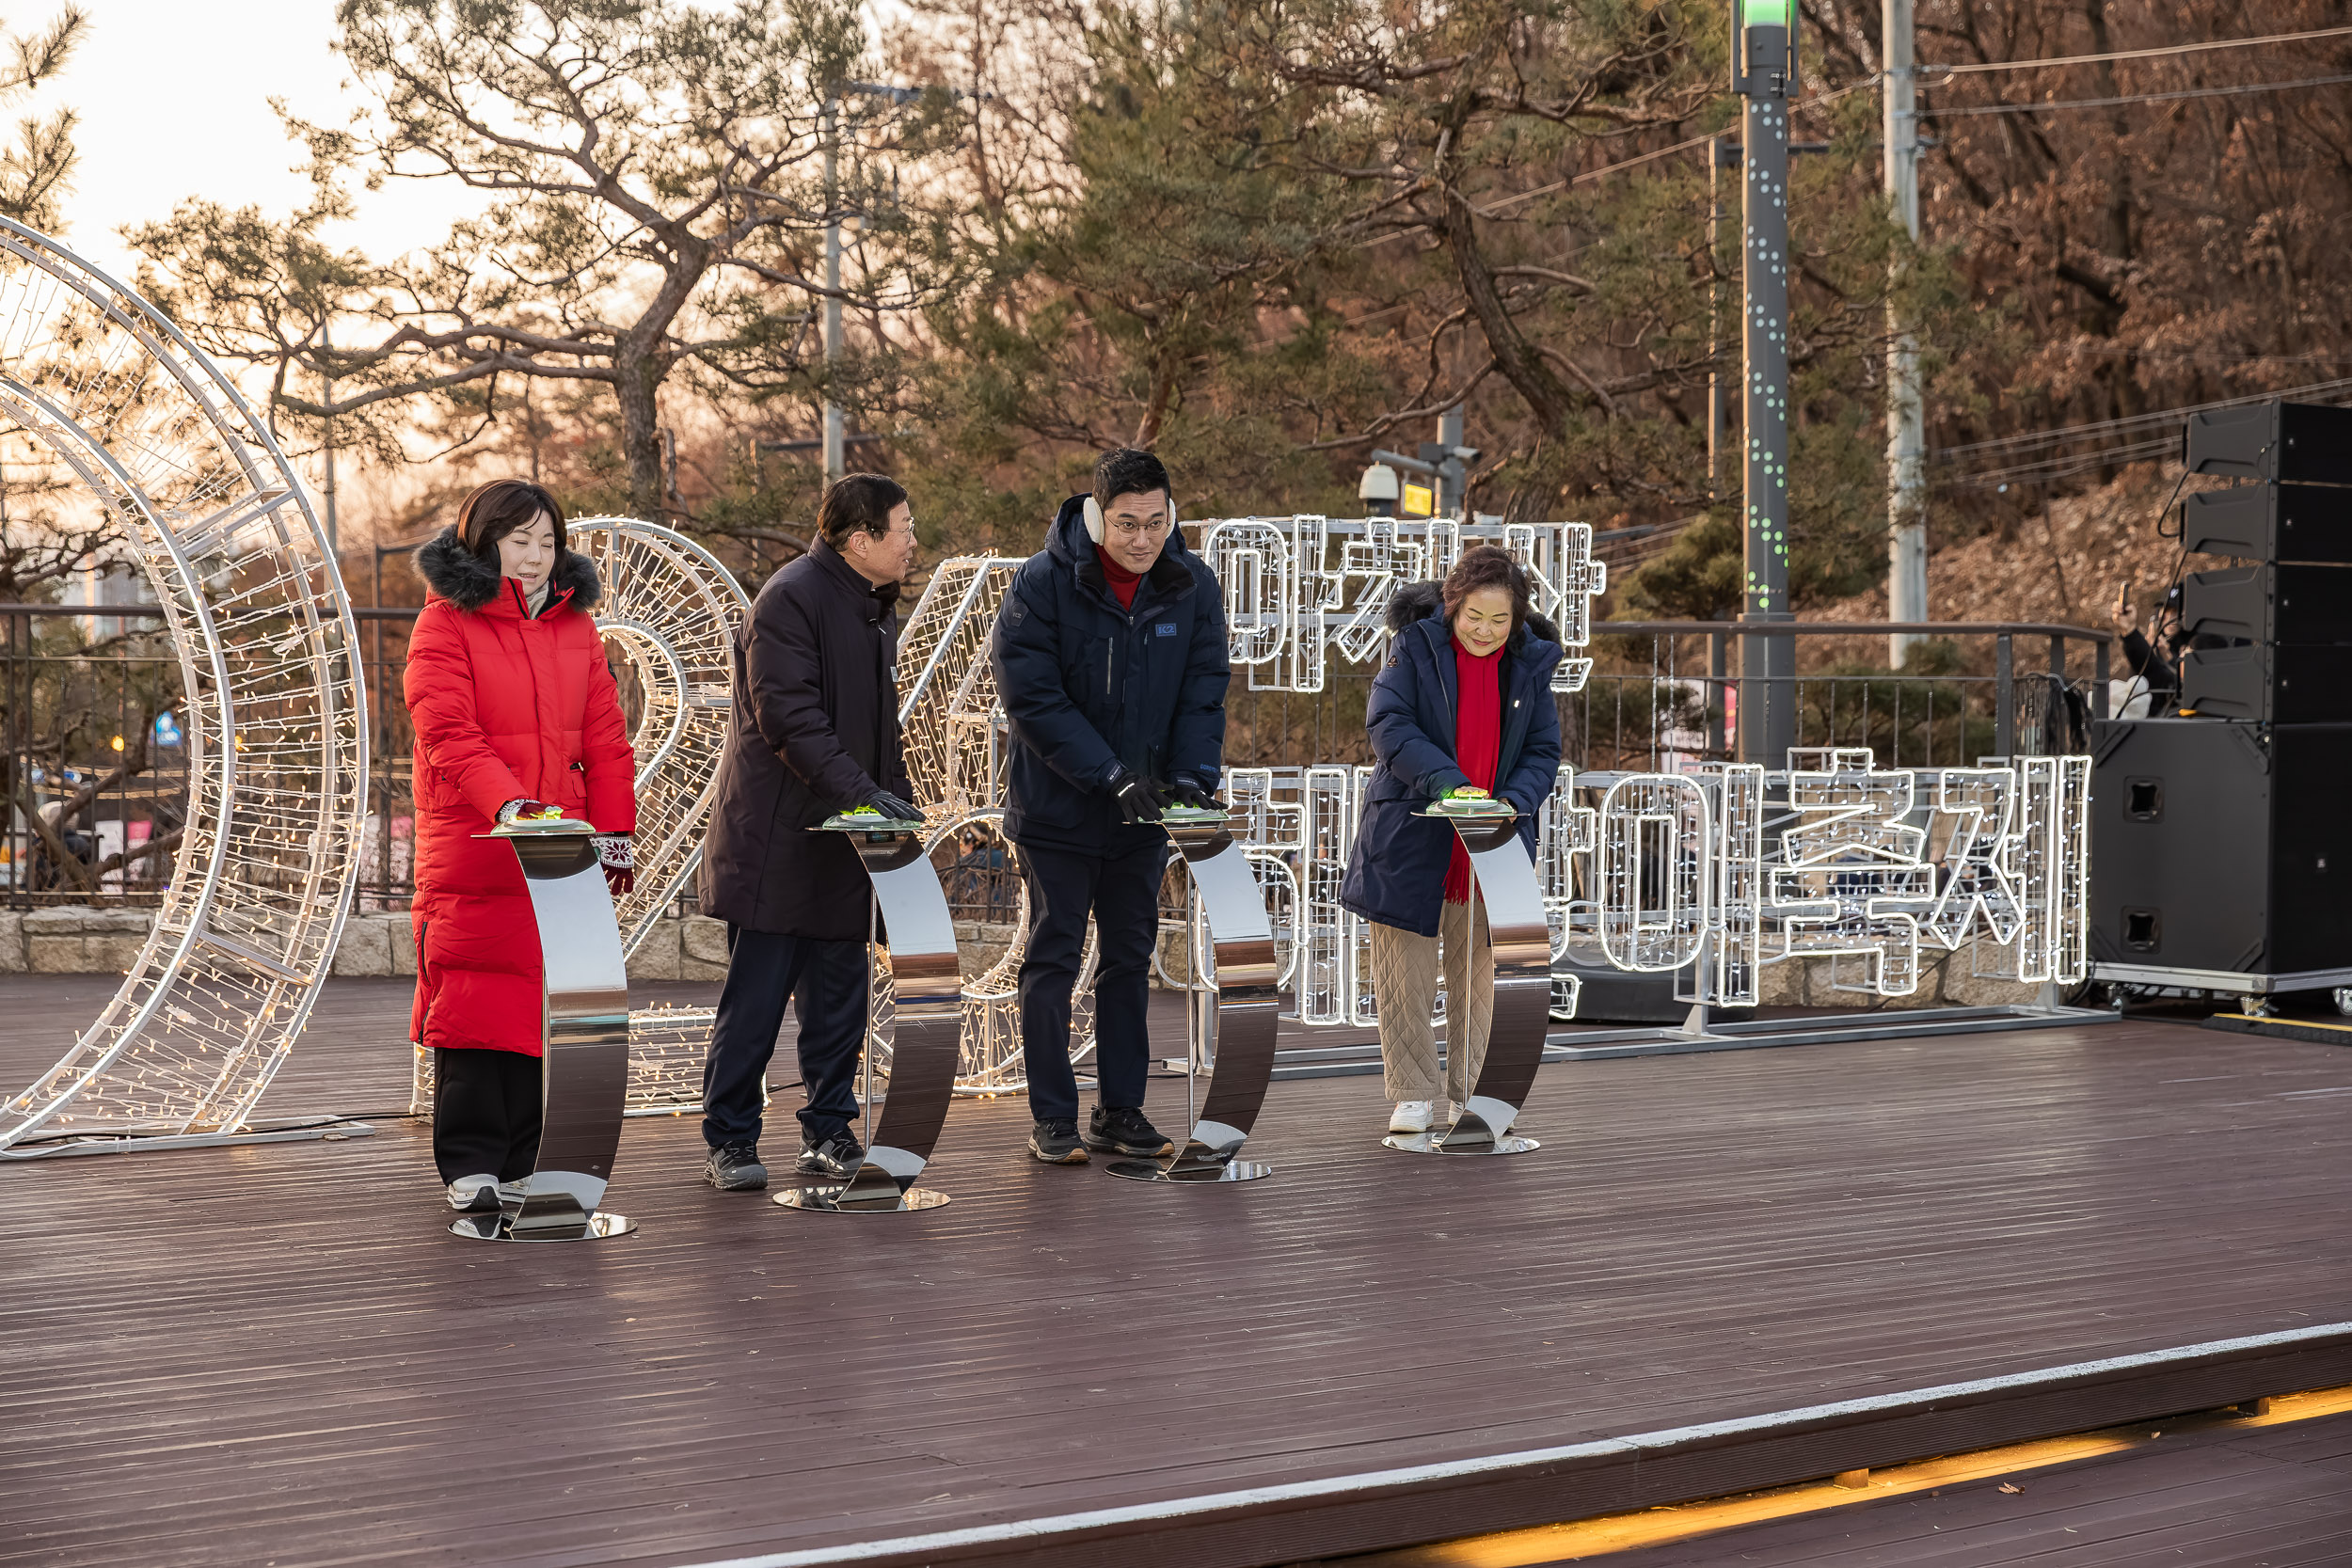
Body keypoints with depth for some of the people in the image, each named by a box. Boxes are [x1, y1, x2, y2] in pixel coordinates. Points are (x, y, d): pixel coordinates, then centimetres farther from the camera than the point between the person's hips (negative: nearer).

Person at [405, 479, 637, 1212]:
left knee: (544, 1004, 2)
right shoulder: (445, 623, -1)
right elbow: (448, 732, -14)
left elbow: (605, 737, 14)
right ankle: (469, 1167, -4)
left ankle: (523, 1165, 7)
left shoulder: (574, 624, 15)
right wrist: (508, 803, -27)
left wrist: (613, 831, 5)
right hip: (470, 845, -4)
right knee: (475, 1004, -7)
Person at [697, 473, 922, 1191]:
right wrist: (861, 791, -28)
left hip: (843, 843, 8)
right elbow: (789, 717, -22)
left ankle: (829, 1133, 18)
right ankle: (729, 1142, 5)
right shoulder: (790, 599, -14)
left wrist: (897, 799, 13)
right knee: (757, 997, -3)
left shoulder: (875, 608, 16)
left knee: (839, 997, 9)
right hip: (777, 839, -8)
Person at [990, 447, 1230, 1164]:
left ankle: (1120, 1110, 18)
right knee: (1054, 957, 1)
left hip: (1143, 812, 4)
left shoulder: (1192, 586, -4)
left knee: (1131, 958, 10)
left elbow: (1204, 691, -1)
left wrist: (1194, 772, -18)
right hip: (1058, 804, -4)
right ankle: (1052, 1119, 7)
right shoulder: (1043, 583, -17)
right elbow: (1032, 697, -19)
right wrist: (1112, 775, -25)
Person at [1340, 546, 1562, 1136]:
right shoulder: (1415, 646, -6)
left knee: (1480, 970, 6)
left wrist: (1513, 800, -16)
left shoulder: (1531, 662, 3)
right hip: (1413, 838, -2)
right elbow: (1387, 722, -15)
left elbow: (1544, 751, 4)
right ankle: (1413, 1094, 9)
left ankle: (1474, 1093, 16)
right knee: (1404, 966, -1)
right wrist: (1446, 782, -27)